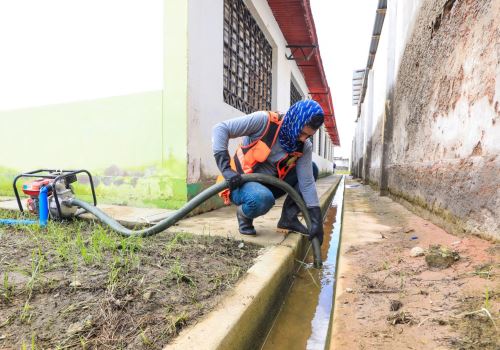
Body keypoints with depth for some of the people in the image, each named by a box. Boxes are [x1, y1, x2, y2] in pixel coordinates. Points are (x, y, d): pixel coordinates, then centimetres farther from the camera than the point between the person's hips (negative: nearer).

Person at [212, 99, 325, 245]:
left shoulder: (304, 147, -6)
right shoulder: (264, 120, -20)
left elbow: (307, 181, -9)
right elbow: (220, 129, -21)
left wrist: (317, 219, -17)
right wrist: (226, 168, -30)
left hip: (266, 185, 6)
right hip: (238, 183, -5)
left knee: (312, 169, -4)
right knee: (263, 199, -39)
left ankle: (288, 218, 0)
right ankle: (244, 215, -3)